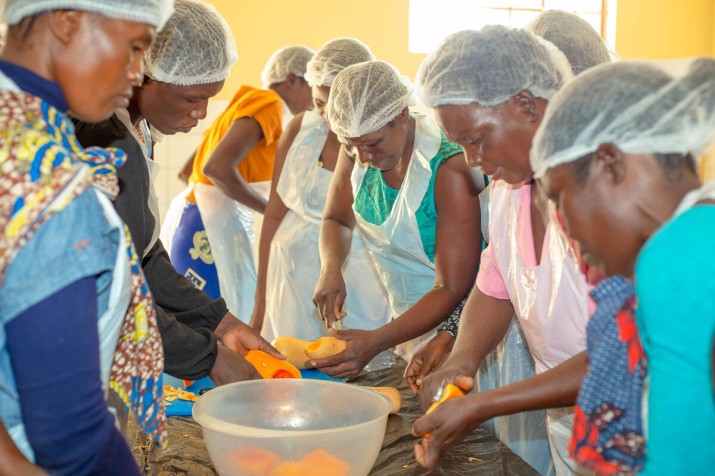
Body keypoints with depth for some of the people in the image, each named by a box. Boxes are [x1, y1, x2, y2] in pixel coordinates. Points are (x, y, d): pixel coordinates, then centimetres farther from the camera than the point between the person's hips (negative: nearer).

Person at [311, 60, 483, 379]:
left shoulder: (450, 168, -28)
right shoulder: (357, 150, -8)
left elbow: (452, 290, -26)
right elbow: (336, 219, 8)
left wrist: (376, 342, -35)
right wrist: (330, 269, -15)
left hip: (451, 320, -5)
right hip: (402, 317, 6)